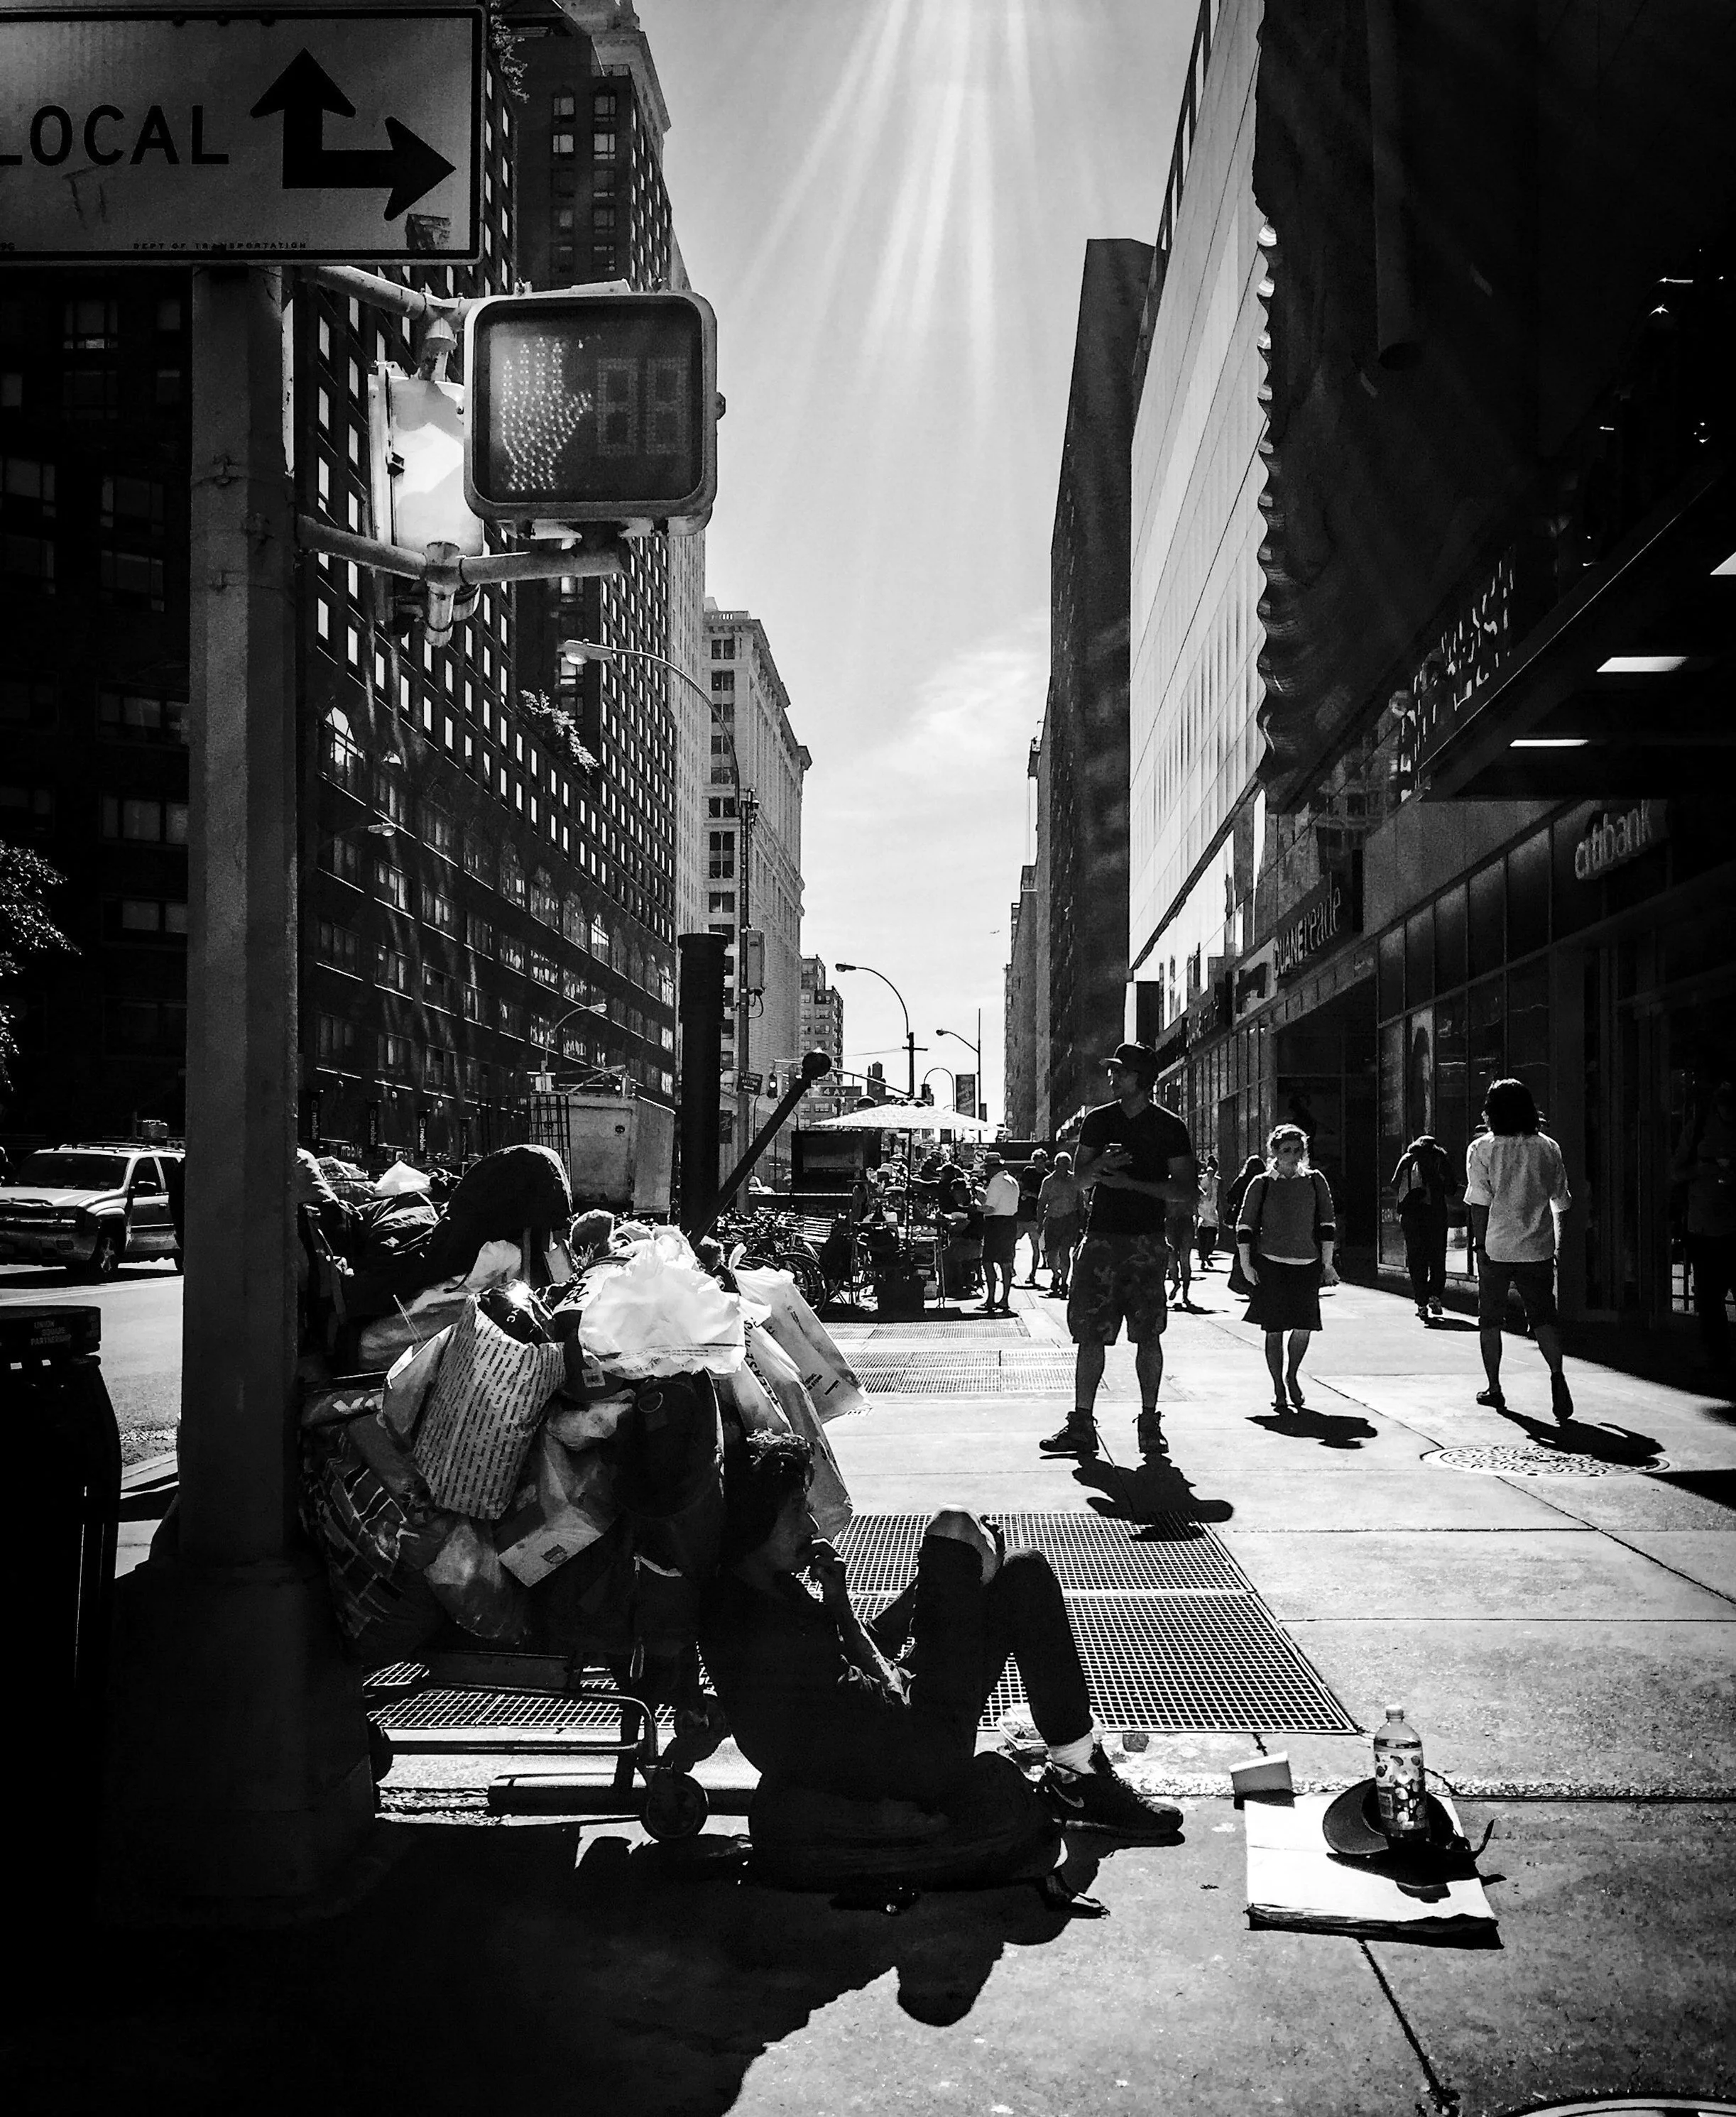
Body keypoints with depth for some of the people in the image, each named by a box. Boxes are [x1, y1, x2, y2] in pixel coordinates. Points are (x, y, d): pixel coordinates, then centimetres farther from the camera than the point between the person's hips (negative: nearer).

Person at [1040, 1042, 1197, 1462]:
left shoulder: (1170, 1127, 2)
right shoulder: (1098, 1120, 11)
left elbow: (1186, 1191, -1)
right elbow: (1081, 1178, 14)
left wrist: (1131, 1182, -11)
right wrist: (1101, 1164, -9)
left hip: (1147, 1240, -2)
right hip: (1101, 1234, 2)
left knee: (1148, 1334, 0)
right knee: (1090, 1333, 1)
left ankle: (1150, 1422, 9)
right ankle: (1082, 1424, 5)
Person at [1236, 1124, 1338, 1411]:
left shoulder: (1315, 1182, 7)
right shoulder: (1261, 1184, 2)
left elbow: (1327, 1224, 10)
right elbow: (1244, 1226, 5)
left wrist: (1327, 1264, 6)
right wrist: (1246, 1266, 0)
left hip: (1307, 1265, 2)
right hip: (1270, 1264, -2)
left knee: (1305, 1326, -2)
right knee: (1274, 1329, -1)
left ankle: (1292, 1376, 25)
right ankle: (1279, 1389, 13)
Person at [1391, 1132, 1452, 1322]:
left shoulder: (1407, 1158, 12)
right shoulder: (1440, 1157, 9)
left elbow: (1394, 1184, 4)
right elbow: (1450, 1186, 1)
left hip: (1410, 1214, 1)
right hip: (1435, 1212, -1)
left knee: (1416, 1261, 5)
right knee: (1437, 1258, 12)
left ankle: (1421, 1304, 1)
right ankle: (1434, 1295, -4)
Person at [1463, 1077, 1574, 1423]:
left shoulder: (1481, 1148, -6)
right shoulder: (1548, 1148, 2)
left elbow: (1480, 1202, -11)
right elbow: (1562, 1200, 7)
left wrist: (1480, 1243, -8)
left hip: (1496, 1247, -2)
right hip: (1538, 1247, 2)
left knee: (1490, 1319, 12)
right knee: (1543, 1316, 6)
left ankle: (1494, 1388, 17)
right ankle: (1557, 1373, -18)